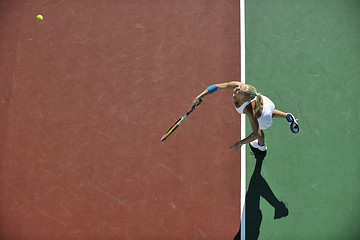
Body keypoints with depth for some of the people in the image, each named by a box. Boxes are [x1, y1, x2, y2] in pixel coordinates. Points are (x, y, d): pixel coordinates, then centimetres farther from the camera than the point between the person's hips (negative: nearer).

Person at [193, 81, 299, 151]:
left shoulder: (249, 109, -50)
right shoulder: (236, 86, -38)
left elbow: (257, 134, -46)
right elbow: (216, 86, -30)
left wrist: (240, 143, -46)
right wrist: (199, 96, -35)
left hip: (263, 118, -4)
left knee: (259, 135, 35)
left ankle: (261, 145, 69)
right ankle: (288, 116, 59)